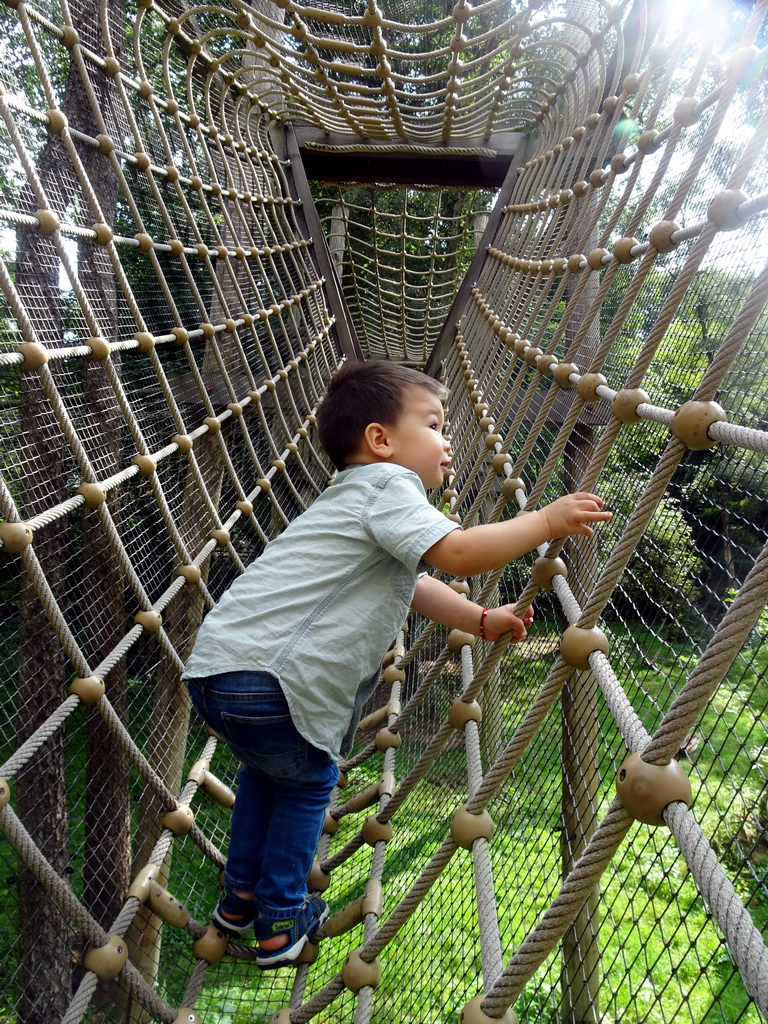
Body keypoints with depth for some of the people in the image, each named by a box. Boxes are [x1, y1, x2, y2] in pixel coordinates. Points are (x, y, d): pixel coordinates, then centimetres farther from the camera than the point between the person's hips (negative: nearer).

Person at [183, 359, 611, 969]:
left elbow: (410, 583, 29)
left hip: (216, 666, 9)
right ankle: (281, 924, 33)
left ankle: (240, 898, 47)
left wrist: (481, 621, 24)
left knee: (266, 767, 32)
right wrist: (546, 521, -13)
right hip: (264, 679, -9)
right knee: (308, 781, 17)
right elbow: (456, 554, -23)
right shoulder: (387, 485, -9)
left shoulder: (355, 500, 23)